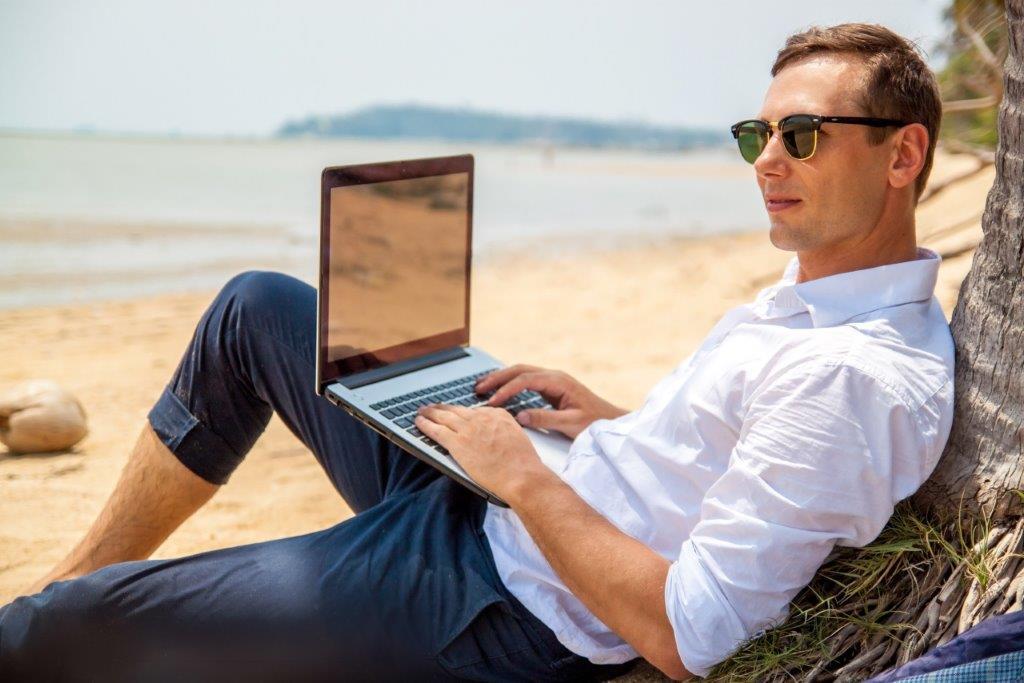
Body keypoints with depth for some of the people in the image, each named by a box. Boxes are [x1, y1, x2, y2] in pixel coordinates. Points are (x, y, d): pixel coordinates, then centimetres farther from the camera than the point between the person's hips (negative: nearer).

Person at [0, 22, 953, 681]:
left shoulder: (857, 375, -26)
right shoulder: (813, 296, 5)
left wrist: (524, 477, -20)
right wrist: (612, 421, 5)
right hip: (482, 493, 10)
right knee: (259, 307, 14)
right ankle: (77, 572, 23)